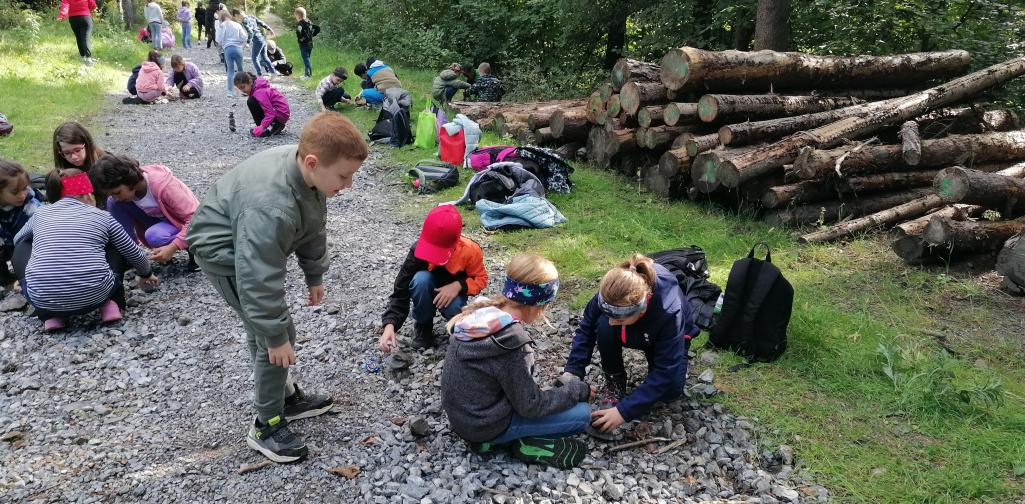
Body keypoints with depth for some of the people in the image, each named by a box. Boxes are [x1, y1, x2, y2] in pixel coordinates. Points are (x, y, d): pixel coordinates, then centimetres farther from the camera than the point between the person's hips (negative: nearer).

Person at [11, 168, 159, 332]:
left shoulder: (40, 214, 15)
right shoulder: (102, 216, 9)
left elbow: (17, 239, 37)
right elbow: (133, 253, 18)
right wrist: (146, 274, 39)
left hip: (44, 300, 1)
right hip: (94, 295, 0)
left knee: (21, 247, 28)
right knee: (117, 246, 24)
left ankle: (51, 316, 14)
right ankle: (112, 304, 11)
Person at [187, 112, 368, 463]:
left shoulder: (305, 173, -15)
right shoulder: (272, 205, -42)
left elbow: (313, 228, 3)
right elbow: (260, 280, -36)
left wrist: (315, 276, 14)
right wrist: (277, 337, -26)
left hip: (252, 248, 9)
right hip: (225, 254, -9)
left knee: (265, 328, 19)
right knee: (272, 335, -7)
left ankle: (285, 397, 36)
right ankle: (267, 426, 8)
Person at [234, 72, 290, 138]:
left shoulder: (259, 92, -21)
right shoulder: (256, 86, 7)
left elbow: (270, 114, -26)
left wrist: (262, 127, -31)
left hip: (281, 114, -10)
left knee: (251, 102, -15)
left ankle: (265, 130, -11)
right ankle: (276, 125, 16)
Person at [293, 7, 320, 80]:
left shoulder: (300, 23, -15)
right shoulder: (309, 22, 8)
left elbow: (298, 31, -34)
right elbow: (318, 29, 11)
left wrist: (299, 38, -18)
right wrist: (312, 35, 10)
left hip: (303, 44, -8)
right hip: (310, 43, 8)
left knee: (306, 59, -5)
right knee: (307, 59, 16)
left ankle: (308, 75, -8)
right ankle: (306, 73, 22)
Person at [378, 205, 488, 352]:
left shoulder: (470, 250, -28)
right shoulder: (418, 250, -30)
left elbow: (481, 279, -11)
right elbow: (400, 292, -28)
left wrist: (458, 285, -32)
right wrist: (389, 325, -44)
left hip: (454, 292, 0)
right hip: (429, 292, 1)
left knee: (454, 308, -36)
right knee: (421, 279, -35)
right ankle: (423, 325, -9)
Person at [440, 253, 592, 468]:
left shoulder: (479, 312, -5)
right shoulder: (512, 343, -28)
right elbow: (530, 406, -17)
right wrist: (579, 390, -7)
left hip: (461, 414, 8)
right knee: (582, 414, -4)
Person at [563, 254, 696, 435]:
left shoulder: (669, 311, -43)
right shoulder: (611, 292, -35)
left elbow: (666, 372, -37)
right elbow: (586, 329, -17)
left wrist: (625, 411, -40)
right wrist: (572, 371, -28)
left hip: (668, 339, -2)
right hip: (632, 335, 2)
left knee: (671, 390, -26)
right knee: (603, 326, -31)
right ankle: (615, 379, -6)